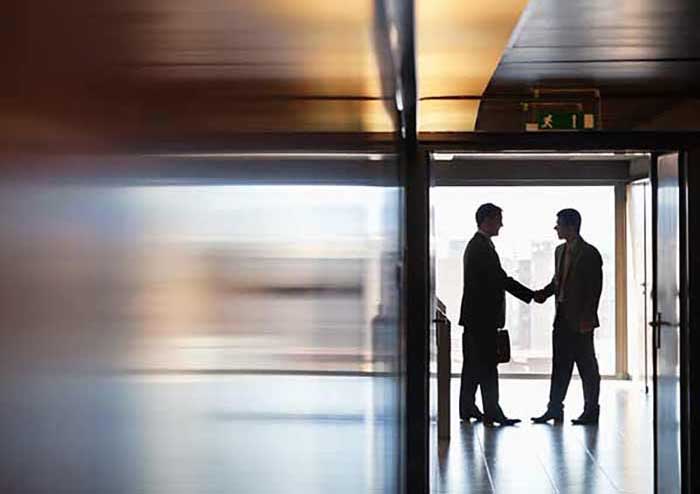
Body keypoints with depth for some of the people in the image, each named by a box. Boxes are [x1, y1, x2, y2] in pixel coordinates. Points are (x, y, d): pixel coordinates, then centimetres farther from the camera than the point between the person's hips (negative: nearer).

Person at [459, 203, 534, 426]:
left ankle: (467, 408, 19)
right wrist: (531, 296, -10)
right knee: (487, 366, -8)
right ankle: (492, 412, -6)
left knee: (473, 364, 13)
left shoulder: (476, 245, 17)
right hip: (483, 316, -10)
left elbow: (495, 279, 19)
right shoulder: (482, 247, -15)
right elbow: (501, 279, -17)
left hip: (475, 316, 10)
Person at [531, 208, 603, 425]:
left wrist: (586, 319, -16)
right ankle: (554, 409, 15)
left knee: (587, 366, 2)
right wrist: (543, 294, 0)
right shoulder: (560, 251, 13)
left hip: (580, 320, -7)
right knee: (560, 365, 10)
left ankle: (591, 411, 10)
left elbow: (595, 289, -13)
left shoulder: (590, 254, -10)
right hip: (562, 318, 7)